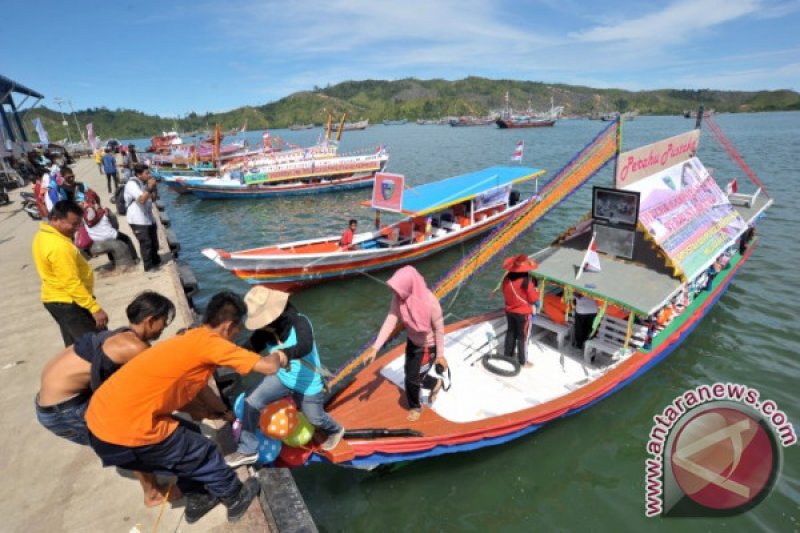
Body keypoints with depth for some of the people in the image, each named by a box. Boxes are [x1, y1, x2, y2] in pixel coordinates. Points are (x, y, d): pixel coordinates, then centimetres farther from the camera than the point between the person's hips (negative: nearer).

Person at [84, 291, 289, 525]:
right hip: (125, 433, -9)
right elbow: (269, 367, -16)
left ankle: (196, 500, 42)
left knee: (189, 437, 26)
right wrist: (277, 357, 7)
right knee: (204, 453, 10)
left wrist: (224, 410, 37)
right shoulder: (209, 342, -17)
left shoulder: (193, 339, 12)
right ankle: (235, 498, 34)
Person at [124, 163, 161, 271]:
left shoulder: (144, 183, 10)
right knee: (146, 243, -5)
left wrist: (153, 187, 0)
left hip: (149, 217, 9)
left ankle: (156, 261, 32)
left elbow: (152, 197, 16)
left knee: (154, 242, 16)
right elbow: (142, 199, -28)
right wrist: (150, 187, -25)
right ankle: (149, 266, 5)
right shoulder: (132, 184, -16)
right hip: (138, 220, -9)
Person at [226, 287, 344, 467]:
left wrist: (284, 354, -68)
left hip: (308, 384, -4)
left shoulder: (299, 322, -32)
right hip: (281, 377, 5)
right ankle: (248, 451, 6)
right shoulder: (264, 331, -14)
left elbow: (305, 347, -49)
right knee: (251, 400, -13)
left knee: (315, 418, 18)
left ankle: (335, 430, 54)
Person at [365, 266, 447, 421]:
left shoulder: (430, 303, -35)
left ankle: (415, 406, 39)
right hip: (412, 341, 6)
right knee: (410, 375, 20)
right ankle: (435, 384, 51)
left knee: (412, 378, 6)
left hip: (428, 346, -5)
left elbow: (439, 329, -21)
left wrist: (440, 354, -11)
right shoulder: (399, 297, -22)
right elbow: (390, 320, -21)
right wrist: (375, 347, -26)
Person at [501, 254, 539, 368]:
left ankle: (507, 355, 34)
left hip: (509, 311, 6)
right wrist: (534, 289, 0)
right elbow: (533, 299, -15)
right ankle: (523, 361, 19)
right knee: (523, 336, 7)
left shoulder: (507, 278, -6)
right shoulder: (526, 282, -25)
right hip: (523, 313, -6)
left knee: (511, 333, 21)